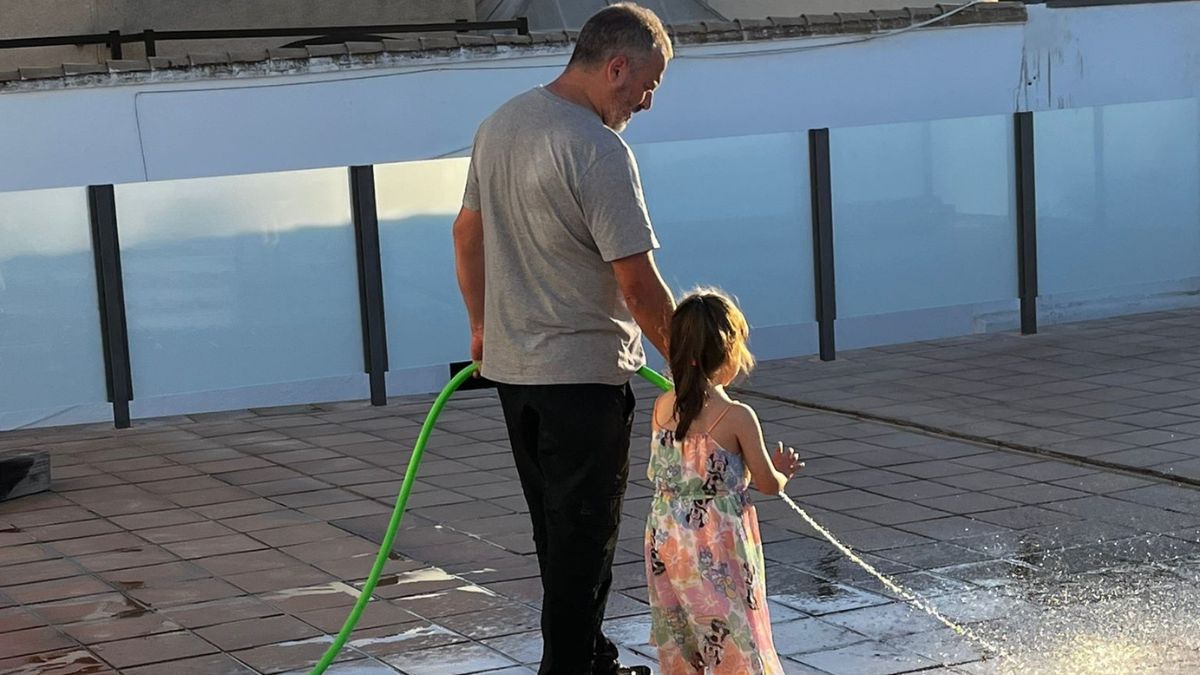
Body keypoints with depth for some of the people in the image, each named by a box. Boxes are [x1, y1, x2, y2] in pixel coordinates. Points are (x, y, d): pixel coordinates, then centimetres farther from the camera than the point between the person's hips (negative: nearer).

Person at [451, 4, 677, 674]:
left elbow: (467, 234, 18)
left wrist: (483, 326, 28)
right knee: (585, 536, 1)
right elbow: (639, 286, -22)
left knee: (556, 530, 18)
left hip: (510, 365, 9)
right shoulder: (599, 149, -21)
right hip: (584, 373, -9)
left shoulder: (500, 124, 7)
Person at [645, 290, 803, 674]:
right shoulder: (737, 417, -17)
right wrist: (783, 472, 16)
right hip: (718, 544, -5)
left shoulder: (662, 408, -1)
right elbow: (768, 485, -8)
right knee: (733, 642, 3)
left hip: (666, 541, 5)